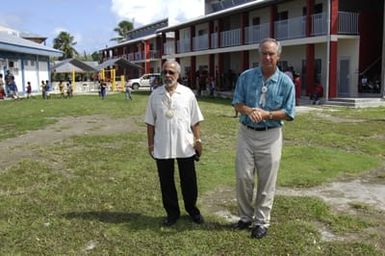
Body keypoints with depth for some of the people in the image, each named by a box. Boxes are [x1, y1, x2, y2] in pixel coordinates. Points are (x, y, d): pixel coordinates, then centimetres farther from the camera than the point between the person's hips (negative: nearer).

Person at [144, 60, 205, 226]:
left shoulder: (187, 94, -2)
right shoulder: (155, 95, 0)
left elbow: (195, 121, 2)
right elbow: (150, 123, 4)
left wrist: (198, 140, -1)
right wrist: (150, 144, 3)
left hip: (186, 146, -1)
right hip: (162, 147, 1)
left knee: (189, 181, 11)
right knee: (166, 182, 10)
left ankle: (192, 210, 30)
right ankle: (172, 212, 27)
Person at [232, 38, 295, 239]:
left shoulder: (286, 82, -4)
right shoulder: (246, 77, 0)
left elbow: (288, 113, -4)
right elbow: (237, 104, 2)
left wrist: (266, 114, -18)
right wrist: (250, 111, -19)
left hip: (270, 136, -1)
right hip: (246, 133, 2)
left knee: (266, 182, 6)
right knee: (243, 177, 5)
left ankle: (261, 221, 20)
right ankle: (246, 216, 24)